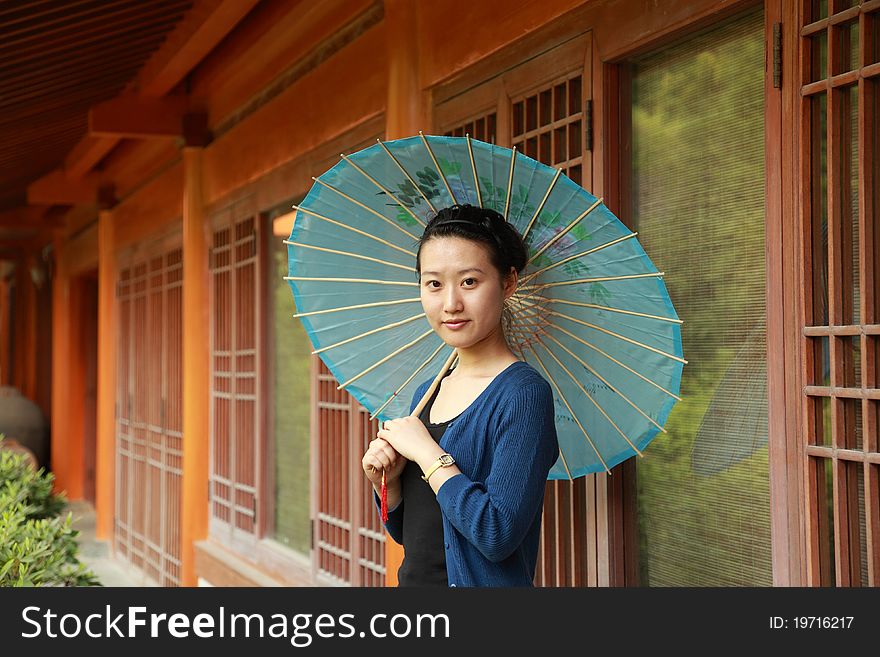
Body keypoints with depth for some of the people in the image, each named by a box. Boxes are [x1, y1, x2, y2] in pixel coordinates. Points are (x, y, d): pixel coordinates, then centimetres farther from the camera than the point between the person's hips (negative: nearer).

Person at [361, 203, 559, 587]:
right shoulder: (427, 392, 4)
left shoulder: (523, 392, -17)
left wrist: (425, 452, -18)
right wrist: (387, 482, -7)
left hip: (481, 583, -6)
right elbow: (405, 531, 11)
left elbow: (498, 534, -26)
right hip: (413, 579, 6)